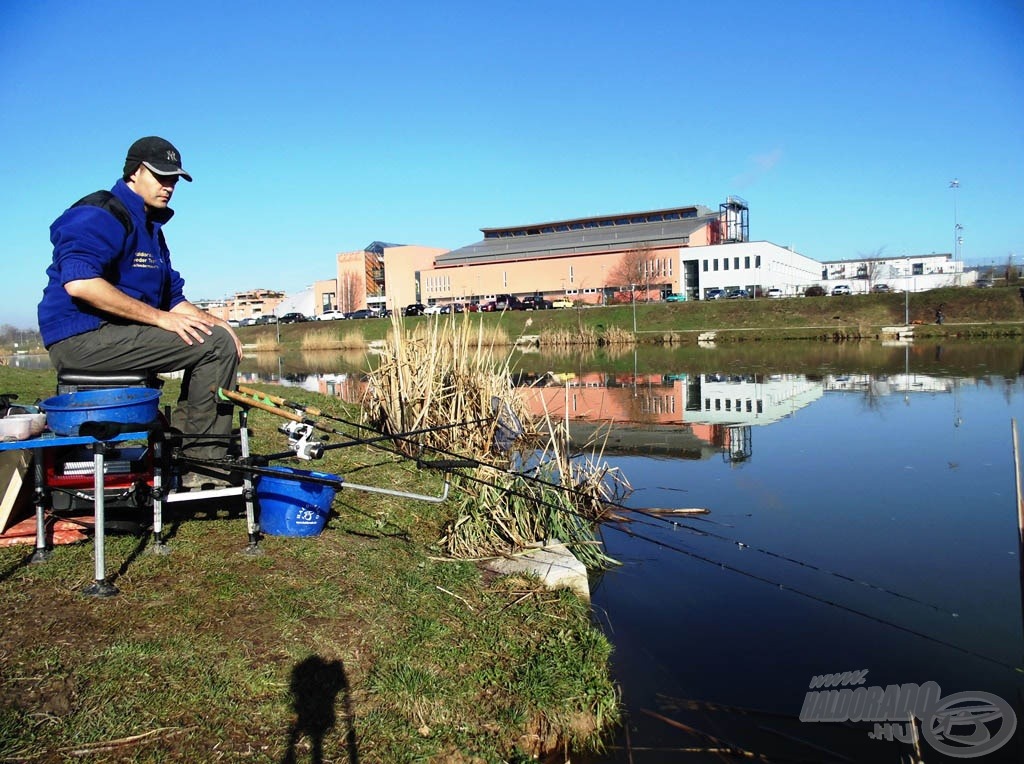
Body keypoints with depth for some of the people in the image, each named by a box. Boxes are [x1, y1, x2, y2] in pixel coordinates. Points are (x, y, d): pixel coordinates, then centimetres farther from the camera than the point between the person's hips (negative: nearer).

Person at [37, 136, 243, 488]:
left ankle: (180, 447, 8)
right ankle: (203, 466, -15)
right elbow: (79, 283, -27)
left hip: (111, 335, 10)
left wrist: (214, 322, 0)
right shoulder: (100, 215, -10)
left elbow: (173, 299, 20)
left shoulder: (150, 228, 23)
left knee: (216, 336, 15)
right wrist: (160, 317, -24)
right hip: (83, 337, -10)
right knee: (216, 344, -19)